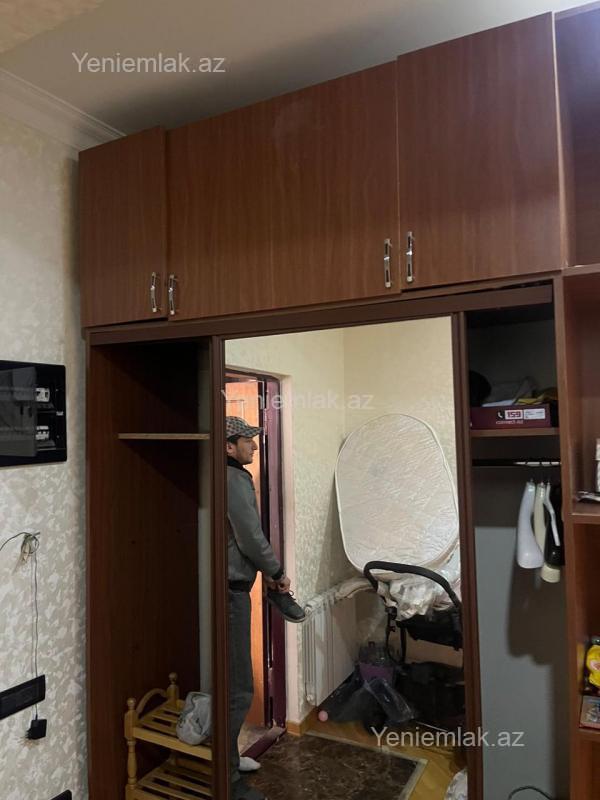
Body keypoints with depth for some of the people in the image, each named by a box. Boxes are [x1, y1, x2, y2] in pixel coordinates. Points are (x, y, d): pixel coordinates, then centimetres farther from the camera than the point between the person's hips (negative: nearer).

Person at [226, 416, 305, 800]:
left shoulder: (232, 477, 13)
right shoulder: (236, 479, -17)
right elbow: (252, 538, -18)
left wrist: (269, 571, 15)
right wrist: (278, 573, -3)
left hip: (230, 586, 10)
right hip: (230, 591, -10)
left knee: (230, 683, 21)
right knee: (237, 689, -2)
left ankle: (227, 759, 35)